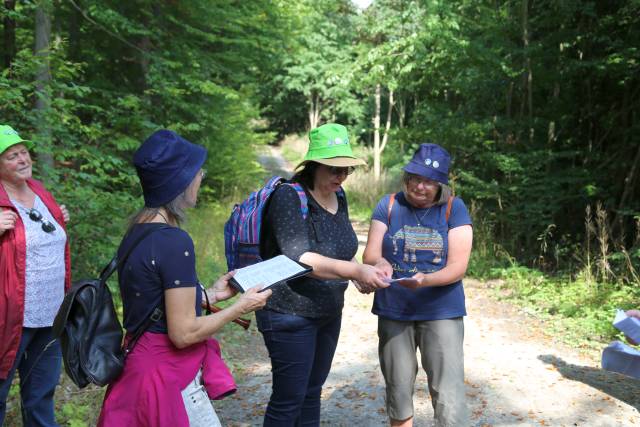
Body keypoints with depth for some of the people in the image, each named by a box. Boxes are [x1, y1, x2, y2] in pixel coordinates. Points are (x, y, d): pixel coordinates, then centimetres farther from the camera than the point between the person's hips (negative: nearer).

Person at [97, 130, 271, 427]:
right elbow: (184, 333, -21)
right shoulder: (174, 242, -23)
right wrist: (240, 307, -9)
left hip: (142, 363, 9)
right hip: (167, 376, -9)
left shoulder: (137, 231, 4)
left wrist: (211, 294, 16)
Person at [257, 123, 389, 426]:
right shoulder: (288, 197, -19)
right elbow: (299, 258, -29)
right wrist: (354, 271, -38)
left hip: (329, 312, 8)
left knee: (312, 392, 17)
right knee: (289, 399, -1)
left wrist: (360, 274, -3)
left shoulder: (338, 196, 5)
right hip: (290, 314, -7)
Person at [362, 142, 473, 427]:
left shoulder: (454, 209, -4)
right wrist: (380, 263, -28)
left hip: (441, 312, -2)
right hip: (393, 313, 2)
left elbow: (457, 267, -9)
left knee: (449, 400, -8)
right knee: (398, 393, 12)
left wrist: (425, 280, -29)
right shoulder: (389, 205, 2)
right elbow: (370, 255, -3)